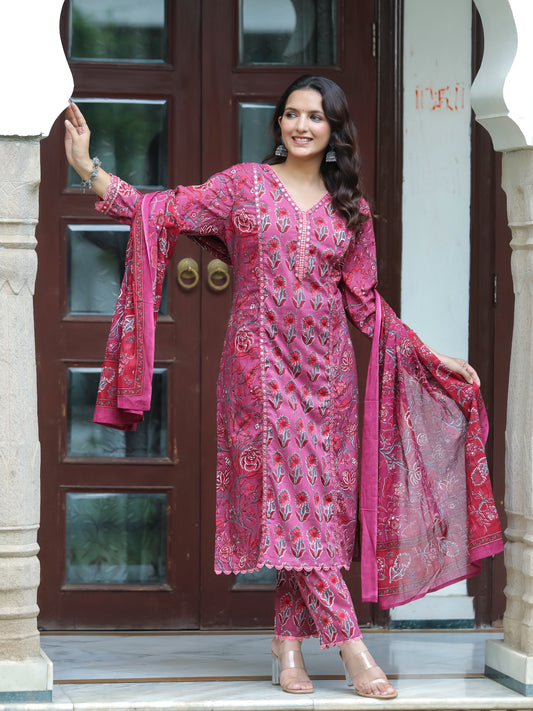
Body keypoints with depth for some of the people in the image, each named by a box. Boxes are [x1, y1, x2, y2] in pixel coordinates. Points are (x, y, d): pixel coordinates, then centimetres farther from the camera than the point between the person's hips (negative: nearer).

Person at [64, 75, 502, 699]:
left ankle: (288, 647, 8)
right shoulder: (244, 185, 2)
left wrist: (432, 356, 12)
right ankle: (351, 647, -13)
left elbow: (364, 300, 15)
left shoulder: (350, 209, 10)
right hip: (262, 360, -3)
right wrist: (88, 169, -12)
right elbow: (160, 211, -1)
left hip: (327, 367, 4)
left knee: (318, 501, 0)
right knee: (294, 495, -11)